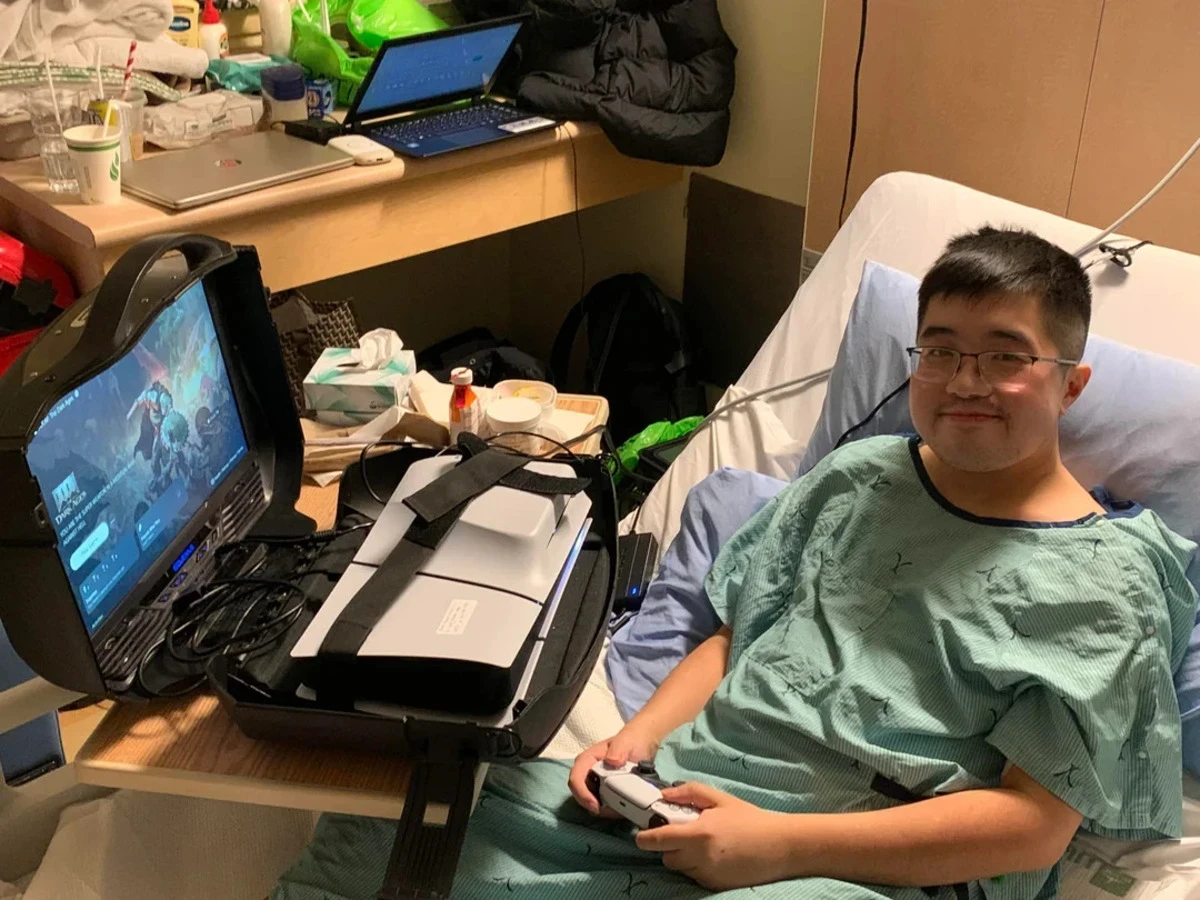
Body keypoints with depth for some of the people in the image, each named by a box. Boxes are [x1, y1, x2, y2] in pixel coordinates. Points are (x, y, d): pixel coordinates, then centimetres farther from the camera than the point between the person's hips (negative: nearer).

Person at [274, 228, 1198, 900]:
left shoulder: (1101, 580, -1)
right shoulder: (858, 476, 15)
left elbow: (1033, 825, -8)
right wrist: (641, 737, -1)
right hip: (685, 791, 5)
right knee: (377, 824, -13)